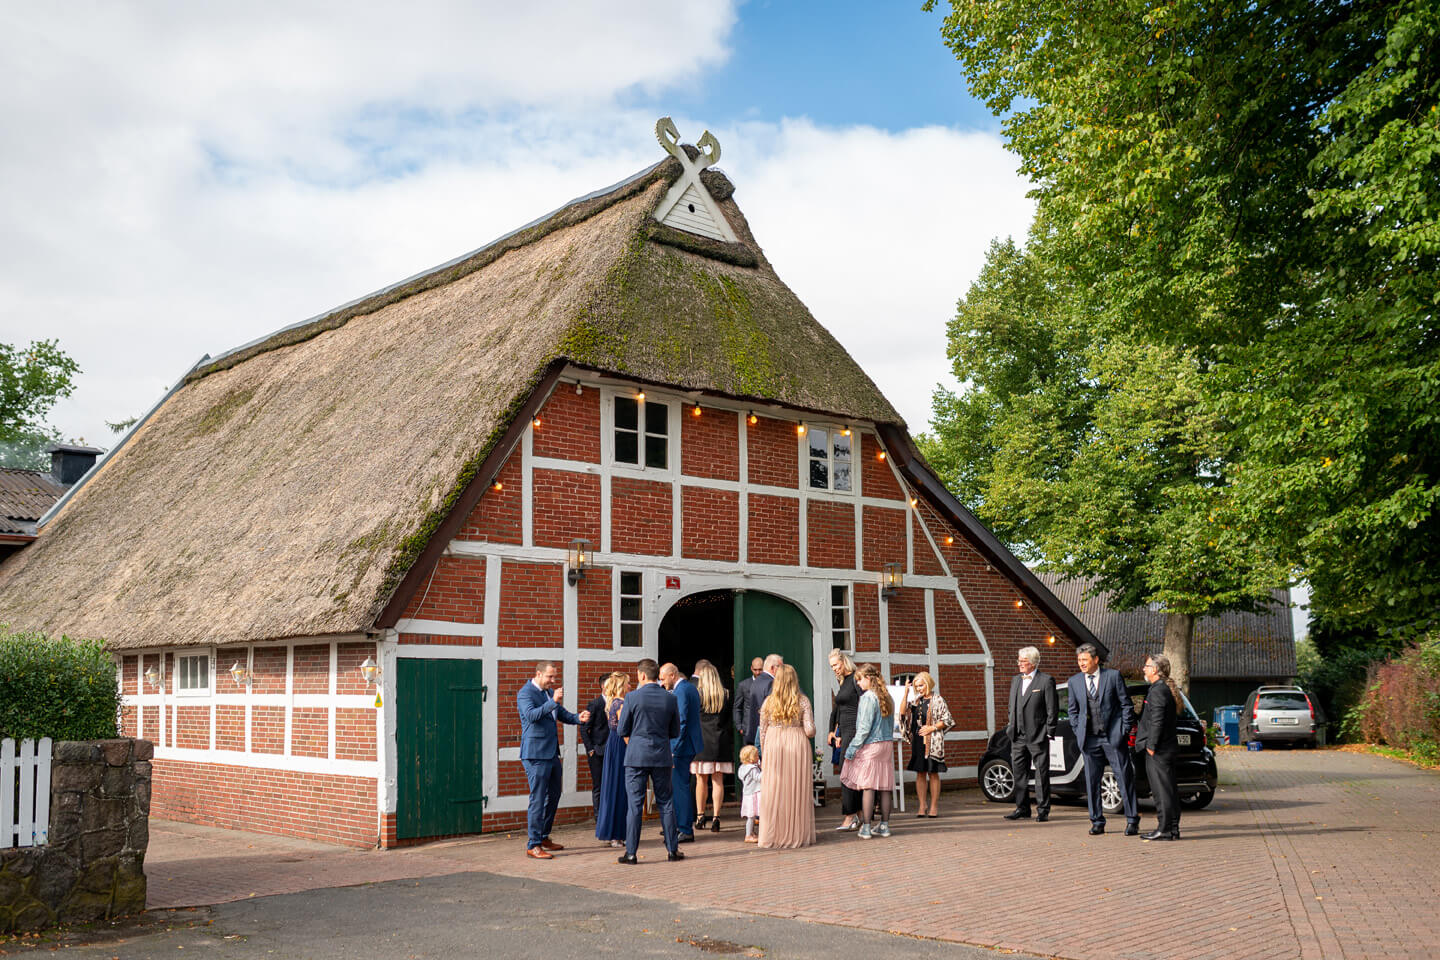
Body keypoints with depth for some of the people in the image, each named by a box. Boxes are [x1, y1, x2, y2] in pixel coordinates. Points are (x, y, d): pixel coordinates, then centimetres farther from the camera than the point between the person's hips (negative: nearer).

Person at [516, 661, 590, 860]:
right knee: (538, 799, -8)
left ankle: (543, 837, 29)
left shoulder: (550, 692, 14)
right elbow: (531, 715, -28)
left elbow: (562, 715, 21)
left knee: (553, 795, 17)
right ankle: (533, 845, -2)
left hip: (552, 752, 9)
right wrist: (553, 702, -37)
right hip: (535, 753, -9)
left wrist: (578, 718, 0)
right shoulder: (525, 693, -12)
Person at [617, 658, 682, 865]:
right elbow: (675, 732, 8)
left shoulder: (632, 697, -8)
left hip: (637, 756, -2)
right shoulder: (670, 699, 1)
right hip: (662, 756, 3)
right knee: (666, 803, 11)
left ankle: (631, 853, 2)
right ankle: (672, 849, 14)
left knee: (634, 804, 1)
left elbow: (622, 730, -3)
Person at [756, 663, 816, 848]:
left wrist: (763, 753, 15)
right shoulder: (803, 701, -2)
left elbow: (762, 731, 4)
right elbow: (810, 730, -6)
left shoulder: (768, 702, 0)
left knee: (774, 792, 5)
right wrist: (809, 733, 17)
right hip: (797, 744, -1)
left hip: (773, 745, 1)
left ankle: (774, 835, 9)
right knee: (797, 791, 6)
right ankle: (798, 834, 10)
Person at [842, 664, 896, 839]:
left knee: (867, 786, -4)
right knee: (885, 786, 8)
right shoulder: (887, 698, 11)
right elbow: (891, 725, 14)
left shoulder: (868, 697, -12)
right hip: (887, 745, 7)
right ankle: (884, 826, 12)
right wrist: (887, 741, 19)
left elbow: (864, 727, -15)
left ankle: (866, 828, -3)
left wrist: (853, 747, -11)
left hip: (870, 745, -7)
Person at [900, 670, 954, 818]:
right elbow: (903, 712, 2)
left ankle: (934, 807, 7)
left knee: (933, 772, 1)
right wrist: (906, 694, -5)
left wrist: (932, 728, -13)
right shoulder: (916, 700, 12)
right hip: (917, 740, 5)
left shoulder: (937, 699, -3)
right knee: (920, 773, 5)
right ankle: (922, 806, 10)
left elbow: (947, 720, -3)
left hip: (932, 741, -5)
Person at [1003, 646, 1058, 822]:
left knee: (1041, 774, 0)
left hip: (1038, 736, -6)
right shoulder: (1015, 680, 14)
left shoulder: (1046, 681, -6)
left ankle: (1042, 811, 7)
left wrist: (1049, 733, -9)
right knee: (1019, 773, 10)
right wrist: (1011, 727, 12)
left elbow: (1053, 709, -6)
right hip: (1018, 736, 6)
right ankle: (1022, 809, 19)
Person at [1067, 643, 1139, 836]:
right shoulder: (1074, 681, 7)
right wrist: (1078, 732, 5)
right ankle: (1097, 822, 15)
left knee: (1124, 778, 1)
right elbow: (1073, 710, 15)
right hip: (1089, 739, 3)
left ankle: (1132, 821, 9)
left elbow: (1126, 704, 2)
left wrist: (1125, 730, -3)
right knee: (1091, 782, 5)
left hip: (1113, 736, -3)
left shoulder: (1113, 675, -1)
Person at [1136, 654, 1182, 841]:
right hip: (1167, 747, 10)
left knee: (1162, 790, -6)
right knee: (1169, 789, 13)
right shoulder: (1167, 688, 16)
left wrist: (1151, 745, -17)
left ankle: (1165, 829, -4)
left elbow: (1157, 721, -21)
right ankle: (1172, 828, 18)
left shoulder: (1158, 690, -16)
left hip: (1159, 749, -10)